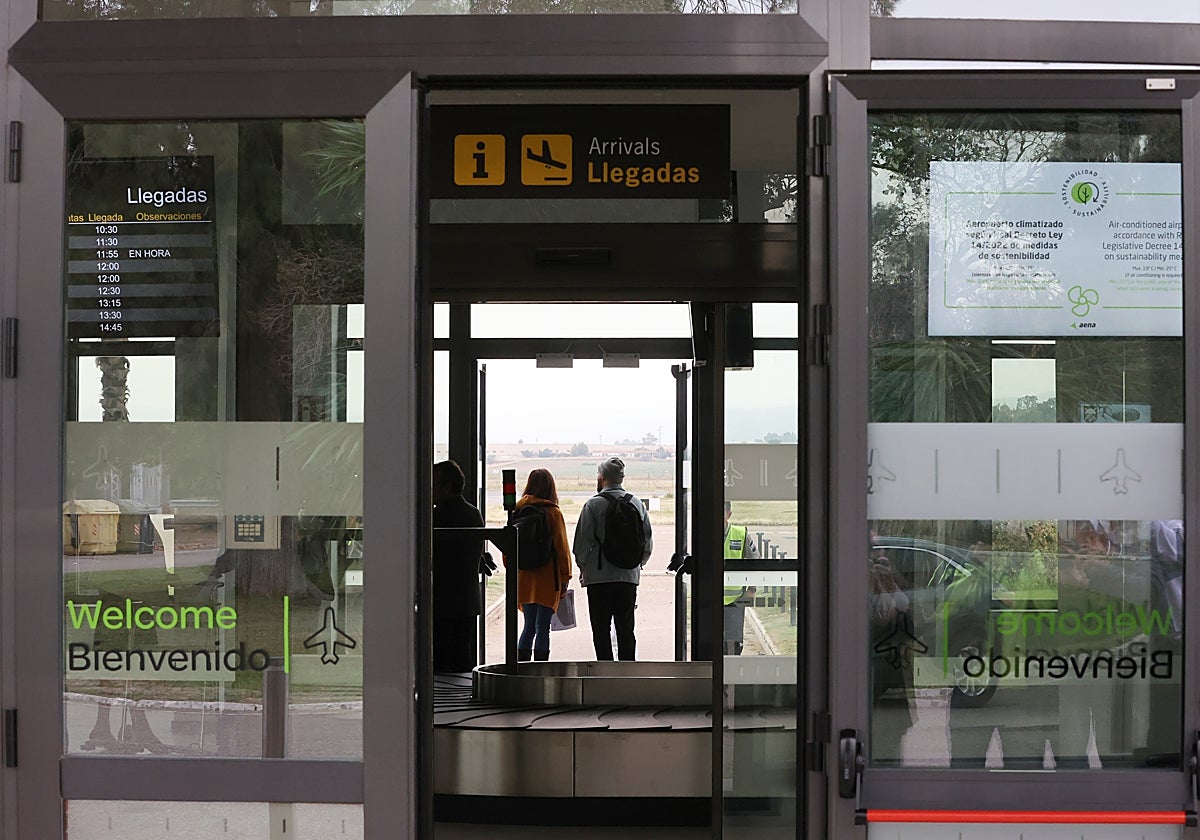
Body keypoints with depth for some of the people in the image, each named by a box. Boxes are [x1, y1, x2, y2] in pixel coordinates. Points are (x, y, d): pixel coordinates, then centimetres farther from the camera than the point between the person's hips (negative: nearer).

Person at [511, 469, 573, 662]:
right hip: (547, 580, -4)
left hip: (524, 578, 4)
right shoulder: (553, 513, -8)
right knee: (543, 628, 0)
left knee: (529, 626, 14)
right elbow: (561, 547, -6)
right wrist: (565, 579, 0)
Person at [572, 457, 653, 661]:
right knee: (626, 629, 10)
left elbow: (583, 541, -8)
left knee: (601, 629, 2)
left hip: (599, 576, -4)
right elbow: (648, 541, 9)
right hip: (629, 576, 4)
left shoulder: (593, 504, -8)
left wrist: (582, 567, 6)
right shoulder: (637, 503, 5)